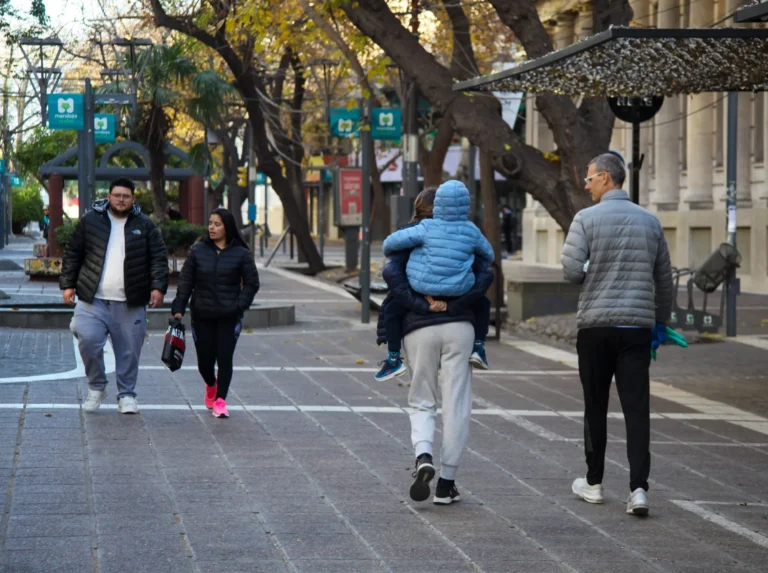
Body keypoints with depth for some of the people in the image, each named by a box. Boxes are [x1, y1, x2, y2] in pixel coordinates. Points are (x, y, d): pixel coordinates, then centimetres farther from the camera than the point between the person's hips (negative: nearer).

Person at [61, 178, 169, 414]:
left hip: (130, 303, 1)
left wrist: (158, 287, -7)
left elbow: (159, 258, 4)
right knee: (88, 339, -16)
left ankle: (126, 395, 18)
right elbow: (72, 253, 9)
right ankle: (96, 387, 5)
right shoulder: (90, 221, 5)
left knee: (129, 350, 3)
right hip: (93, 299, 0)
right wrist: (68, 284, 3)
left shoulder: (145, 225, 6)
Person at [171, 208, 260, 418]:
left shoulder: (241, 253, -1)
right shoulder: (198, 251, 3)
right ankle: (211, 386, 37)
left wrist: (239, 305, -9)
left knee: (225, 359, -7)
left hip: (229, 316, -2)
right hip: (202, 316, 2)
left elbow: (252, 283, 3)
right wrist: (178, 308, -4)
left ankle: (220, 400, 3)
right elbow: (186, 281, 3)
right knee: (204, 360, 6)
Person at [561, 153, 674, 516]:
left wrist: (591, 279, 10)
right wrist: (660, 322, 24)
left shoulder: (586, 219, -5)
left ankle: (593, 483, 21)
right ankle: (638, 488, -12)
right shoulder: (649, 221, 8)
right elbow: (664, 279, 13)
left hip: (596, 326, -2)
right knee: (637, 409, -2)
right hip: (638, 326, 2)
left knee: (595, 407, 11)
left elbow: (572, 270, -13)